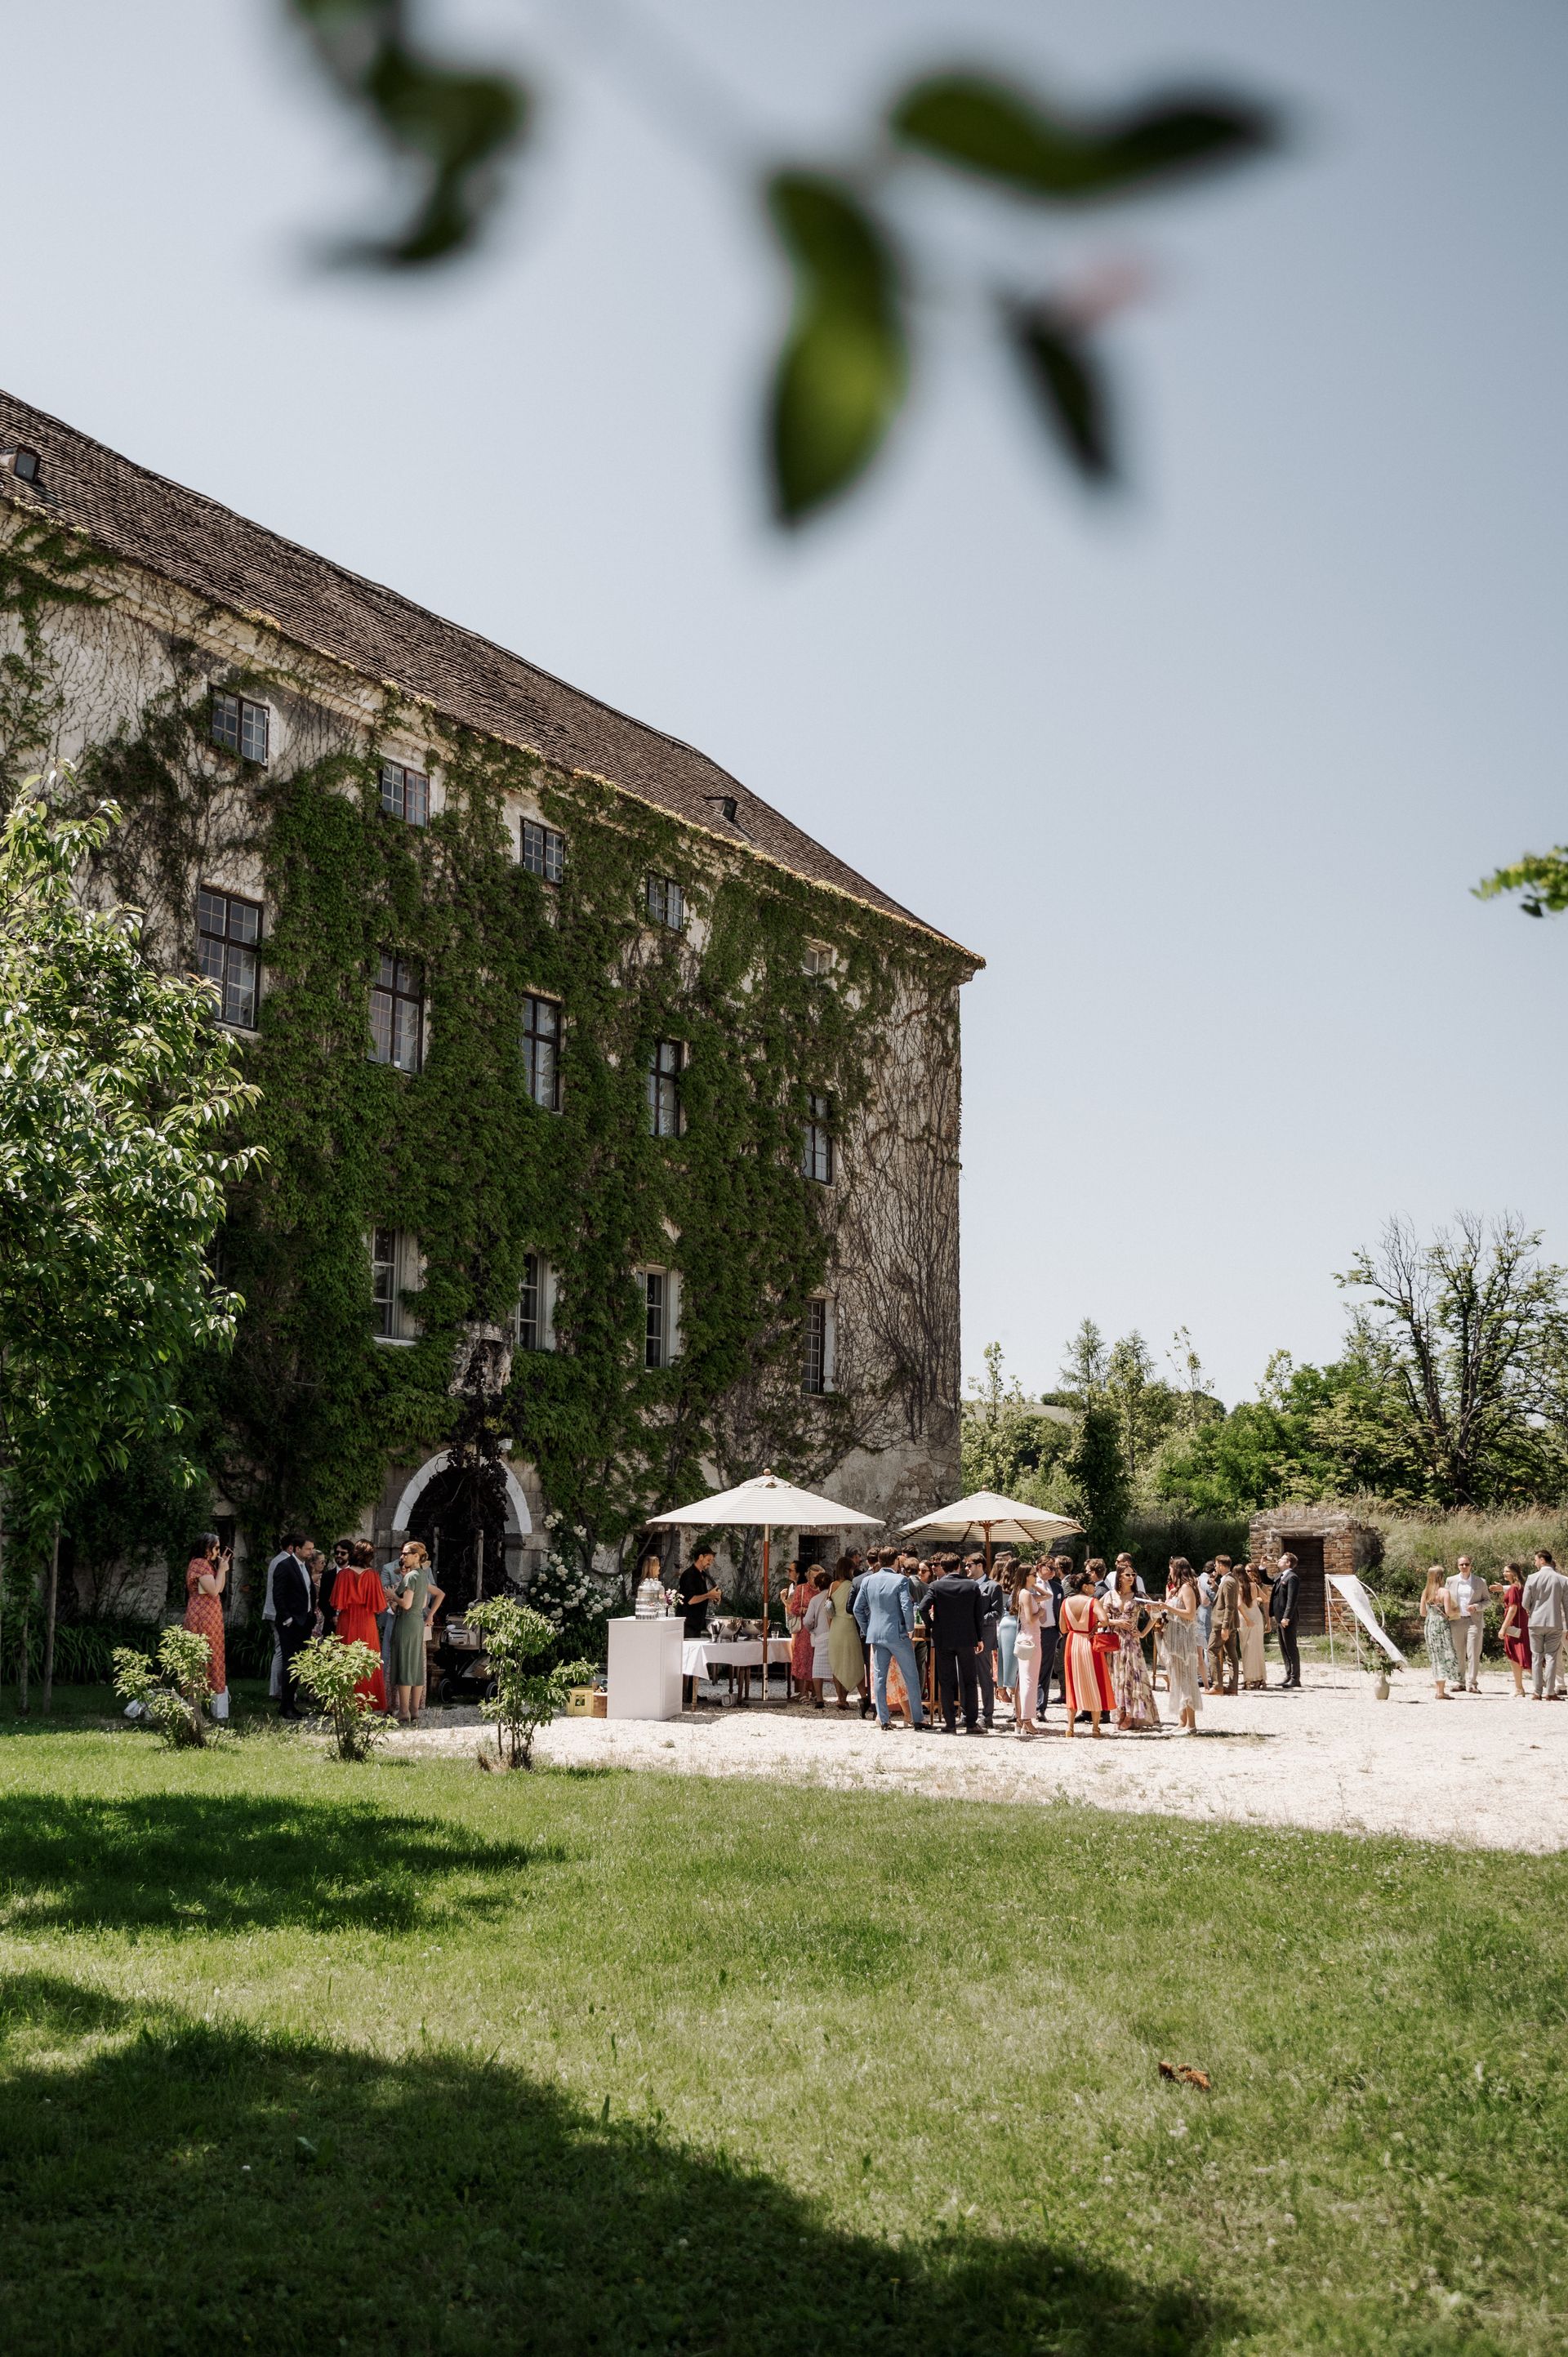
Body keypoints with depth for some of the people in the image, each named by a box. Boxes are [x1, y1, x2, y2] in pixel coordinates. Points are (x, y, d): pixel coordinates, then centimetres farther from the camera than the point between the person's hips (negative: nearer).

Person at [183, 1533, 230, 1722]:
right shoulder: (200, 1564, -13)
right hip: (204, 1617, -10)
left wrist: (222, 1567, 11)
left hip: (210, 1617, 10)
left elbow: (220, 1588, 17)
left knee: (209, 1657, 9)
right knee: (205, 1657, -5)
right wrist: (222, 1569, -11)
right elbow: (214, 1590, -20)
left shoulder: (206, 1564, 17)